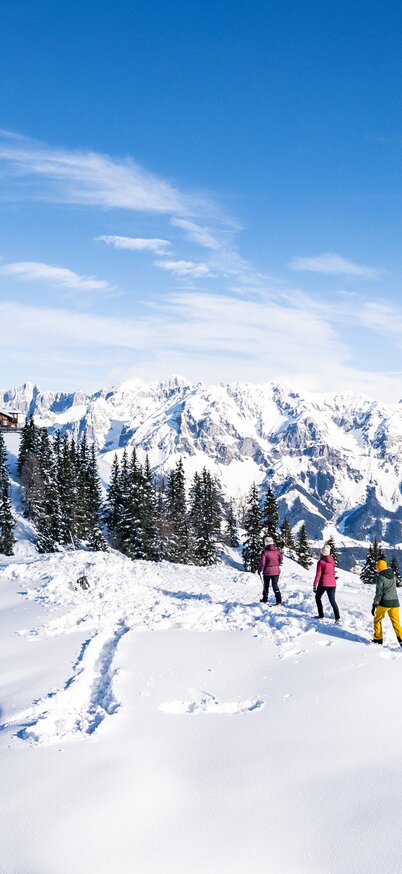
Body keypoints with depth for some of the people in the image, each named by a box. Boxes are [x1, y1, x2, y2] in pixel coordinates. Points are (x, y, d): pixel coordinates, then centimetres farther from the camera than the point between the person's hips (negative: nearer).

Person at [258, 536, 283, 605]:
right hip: (276, 571, 3)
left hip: (267, 571, -3)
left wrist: (260, 570, -1)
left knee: (266, 585, 15)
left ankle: (264, 600, 27)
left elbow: (262, 562, -15)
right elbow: (281, 559, 10)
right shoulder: (277, 550, -4)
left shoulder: (265, 551, -16)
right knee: (275, 585, 7)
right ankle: (279, 601, -3)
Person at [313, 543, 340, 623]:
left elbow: (318, 574, -11)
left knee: (318, 597, 18)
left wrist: (315, 585, -8)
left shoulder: (320, 562, -10)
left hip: (323, 583, -4)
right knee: (332, 600, 6)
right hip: (332, 583, 4)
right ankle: (337, 616, -11)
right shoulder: (332, 560, 4)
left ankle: (321, 615, 14)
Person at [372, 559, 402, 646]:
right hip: (395, 602, 5)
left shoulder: (380, 577, -12)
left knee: (377, 619, 13)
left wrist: (374, 605, -10)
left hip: (384, 603, -5)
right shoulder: (393, 576, 5)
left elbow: (379, 592, -14)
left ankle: (378, 639, 15)